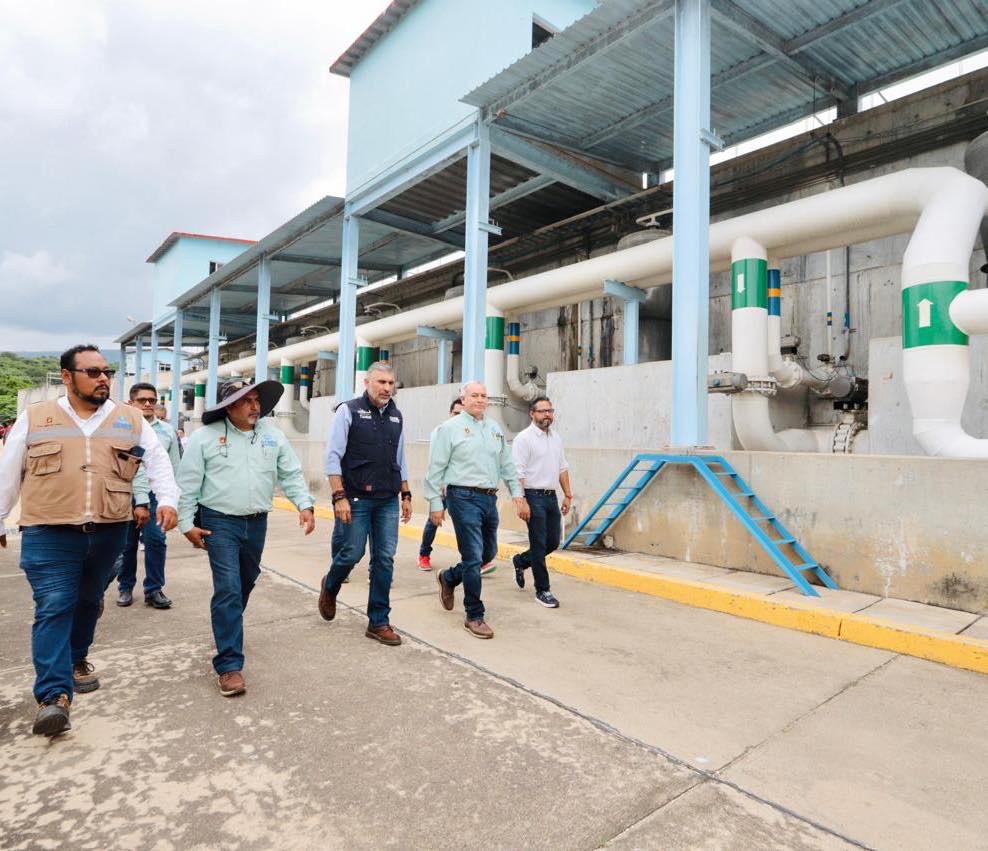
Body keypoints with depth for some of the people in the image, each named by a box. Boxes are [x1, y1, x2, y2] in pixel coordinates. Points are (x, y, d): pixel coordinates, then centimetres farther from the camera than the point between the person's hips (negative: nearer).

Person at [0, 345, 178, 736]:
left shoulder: (130, 419, 7)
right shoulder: (35, 417, 5)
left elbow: (158, 461, 3)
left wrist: (168, 500, -12)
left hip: (108, 532, 2)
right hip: (49, 534, -2)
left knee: (88, 602, 16)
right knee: (53, 608, -7)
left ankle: (77, 660, 38)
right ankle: (54, 696, -6)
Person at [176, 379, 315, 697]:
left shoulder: (273, 435, 3)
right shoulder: (205, 437, -7)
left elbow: (291, 475, 6)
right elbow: (188, 483, -4)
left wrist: (305, 505, -6)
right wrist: (187, 523, -6)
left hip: (257, 522, 5)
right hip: (220, 521, -4)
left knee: (246, 583, 19)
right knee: (228, 589, -10)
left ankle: (228, 630, 46)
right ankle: (229, 664, -4)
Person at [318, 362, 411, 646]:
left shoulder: (396, 416, 11)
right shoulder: (349, 411, -4)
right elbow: (333, 457, -8)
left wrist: (406, 495, 13)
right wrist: (339, 496, -15)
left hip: (388, 502, 5)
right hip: (356, 499, -4)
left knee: (384, 559, 5)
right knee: (352, 553, 1)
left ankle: (378, 622, 17)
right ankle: (330, 587, 35)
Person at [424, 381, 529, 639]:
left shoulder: (495, 429, 14)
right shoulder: (450, 428, -3)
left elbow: (507, 465, 18)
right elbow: (436, 469, -5)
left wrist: (518, 494, 12)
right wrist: (435, 503, -7)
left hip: (489, 499, 7)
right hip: (464, 498, -7)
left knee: (488, 553, 15)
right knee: (474, 557, -5)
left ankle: (448, 578, 39)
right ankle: (474, 617, 9)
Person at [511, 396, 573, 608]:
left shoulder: (556, 438, 13)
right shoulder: (524, 439, -10)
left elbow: (562, 468, 18)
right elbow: (518, 473, -15)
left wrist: (568, 495, 14)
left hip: (551, 496, 7)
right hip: (534, 497, -7)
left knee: (553, 542, 12)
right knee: (539, 545, 0)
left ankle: (520, 561, 35)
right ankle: (542, 590, 12)